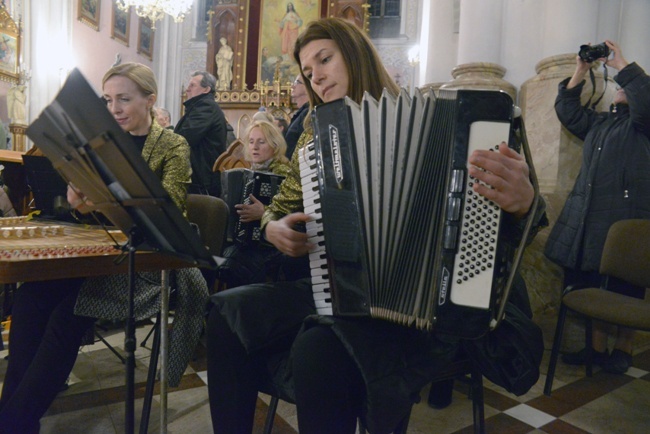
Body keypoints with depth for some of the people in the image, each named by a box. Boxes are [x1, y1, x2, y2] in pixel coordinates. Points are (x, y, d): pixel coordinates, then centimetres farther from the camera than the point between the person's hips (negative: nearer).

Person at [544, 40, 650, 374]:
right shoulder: (598, 123, 24)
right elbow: (567, 110, 21)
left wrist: (621, 65, -6)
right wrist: (581, 71, 16)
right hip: (588, 218, 6)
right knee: (587, 282, 7)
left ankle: (623, 348, 15)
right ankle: (597, 345, 19)